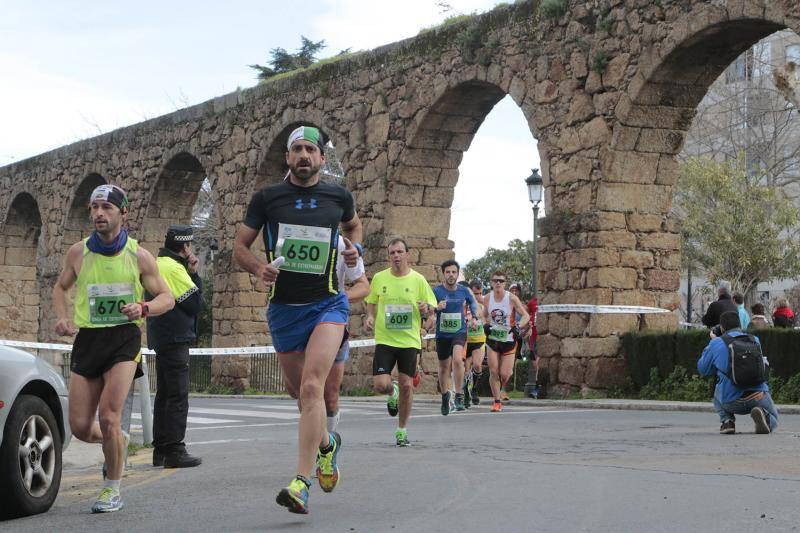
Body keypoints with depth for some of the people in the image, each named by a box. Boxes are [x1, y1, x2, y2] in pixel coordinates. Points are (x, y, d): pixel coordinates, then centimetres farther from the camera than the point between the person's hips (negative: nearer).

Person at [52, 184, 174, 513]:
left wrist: (143, 308, -17)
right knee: (80, 427, 1)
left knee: (108, 417, -15)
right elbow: (60, 288, 19)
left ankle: (112, 490, 5)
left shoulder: (138, 256, -2)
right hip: (87, 339, 3)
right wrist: (62, 318, 0)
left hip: (124, 340, -3)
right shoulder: (78, 252, 3)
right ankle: (117, 442, 37)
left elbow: (166, 298, 5)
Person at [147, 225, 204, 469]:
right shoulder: (174, 268, -14)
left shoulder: (158, 265, 18)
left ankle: (160, 449, 18)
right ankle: (174, 451, -11)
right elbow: (195, 304, -13)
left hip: (161, 339, 10)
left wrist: (191, 273, 8)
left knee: (164, 394, 14)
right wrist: (194, 274, -3)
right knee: (178, 396, -10)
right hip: (175, 339, -10)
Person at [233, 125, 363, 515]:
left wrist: (354, 248, 5)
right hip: (284, 307, 2)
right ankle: (326, 442, 44)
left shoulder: (339, 197, 3)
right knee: (299, 390, 13)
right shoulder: (266, 198, 0)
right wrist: (258, 268, -14)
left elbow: (353, 224, 26)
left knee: (311, 385, -20)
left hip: (327, 304, -2)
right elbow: (240, 246, 6)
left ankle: (301, 482, -22)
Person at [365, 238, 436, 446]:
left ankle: (402, 430, 17)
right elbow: (371, 303, 16)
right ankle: (392, 394, 28)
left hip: (409, 341, -1)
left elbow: (430, 310, 5)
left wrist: (426, 309, -17)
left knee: (407, 385, 0)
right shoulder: (379, 278, 3)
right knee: (380, 385, -11)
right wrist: (370, 317, -4)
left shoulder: (418, 280, 0)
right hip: (384, 340, 1)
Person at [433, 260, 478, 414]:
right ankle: (445, 397, 35)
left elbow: (472, 302, 19)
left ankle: (459, 396, -16)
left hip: (459, 332, -1)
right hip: (442, 333, 1)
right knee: (444, 367, 13)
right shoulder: (437, 290, -10)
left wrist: (472, 315, 6)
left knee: (457, 359, -26)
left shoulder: (463, 290, -2)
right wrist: (437, 307, -35)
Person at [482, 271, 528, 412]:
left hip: (508, 340, -2)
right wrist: (485, 324, -6)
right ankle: (497, 401, 6)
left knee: (504, 375, -5)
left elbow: (525, 316, -7)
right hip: (493, 339, 2)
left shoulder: (512, 298, -12)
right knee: (493, 372, -6)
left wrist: (518, 326, -25)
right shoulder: (487, 298, -1)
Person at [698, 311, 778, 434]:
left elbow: (703, 369, 17)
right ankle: (762, 413, -10)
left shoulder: (716, 344, 1)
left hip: (732, 403, 0)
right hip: (758, 396, 0)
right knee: (773, 420, 27)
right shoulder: (755, 340, 11)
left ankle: (727, 421, 10)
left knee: (718, 391, 35)